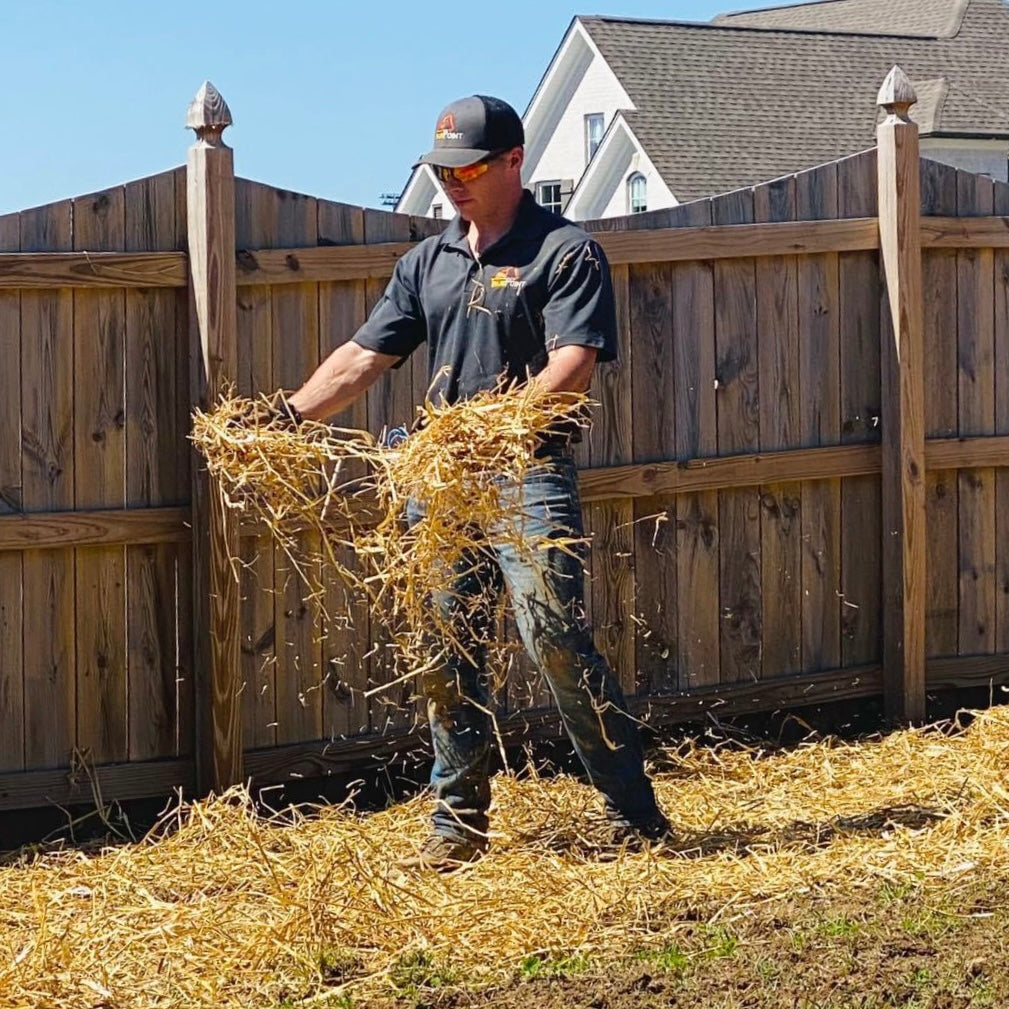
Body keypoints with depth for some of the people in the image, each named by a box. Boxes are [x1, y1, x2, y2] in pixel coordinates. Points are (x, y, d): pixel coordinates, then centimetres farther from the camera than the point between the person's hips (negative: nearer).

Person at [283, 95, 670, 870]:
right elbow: (362, 358, 16)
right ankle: (459, 822, 15)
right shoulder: (429, 261, 18)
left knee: (555, 639, -13)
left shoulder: (565, 252, -2)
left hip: (528, 472, -6)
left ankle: (636, 815, -5)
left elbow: (571, 368, -14)